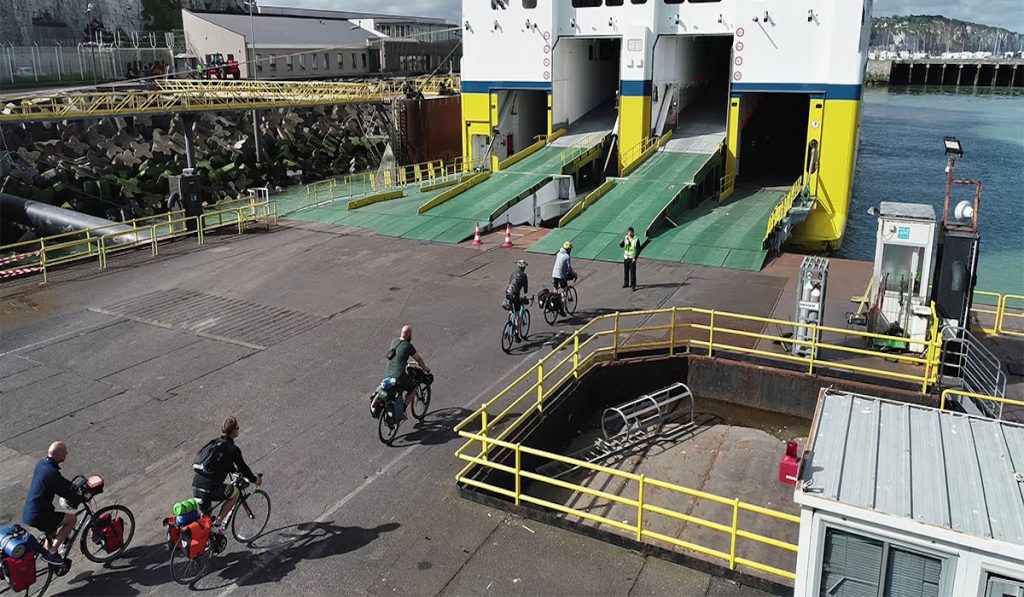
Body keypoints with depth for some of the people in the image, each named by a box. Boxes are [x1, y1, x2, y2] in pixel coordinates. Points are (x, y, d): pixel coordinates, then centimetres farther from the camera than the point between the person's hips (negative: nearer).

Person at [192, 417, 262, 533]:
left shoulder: (212, 443, 17)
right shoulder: (232, 449, -6)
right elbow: (243, 468, 4)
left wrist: (235, 469, 47)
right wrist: (254, 479, 22)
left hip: (195, 487, 7)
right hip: (211, 489, -7)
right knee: (235, 492, 20)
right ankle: (218, 522, 10)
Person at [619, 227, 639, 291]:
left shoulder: (636, 240, -17)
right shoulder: (626, 238, -3)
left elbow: (638, 250, -14)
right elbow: (622, 246, -2)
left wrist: (635, 258, -22)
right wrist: (621, 242, -26)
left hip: (632, 258, -5)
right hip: (626, 257, 5)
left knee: (633, 272, -3)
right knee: (626, 271, 16)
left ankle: (633, 286, 7)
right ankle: (626, 283, 35)